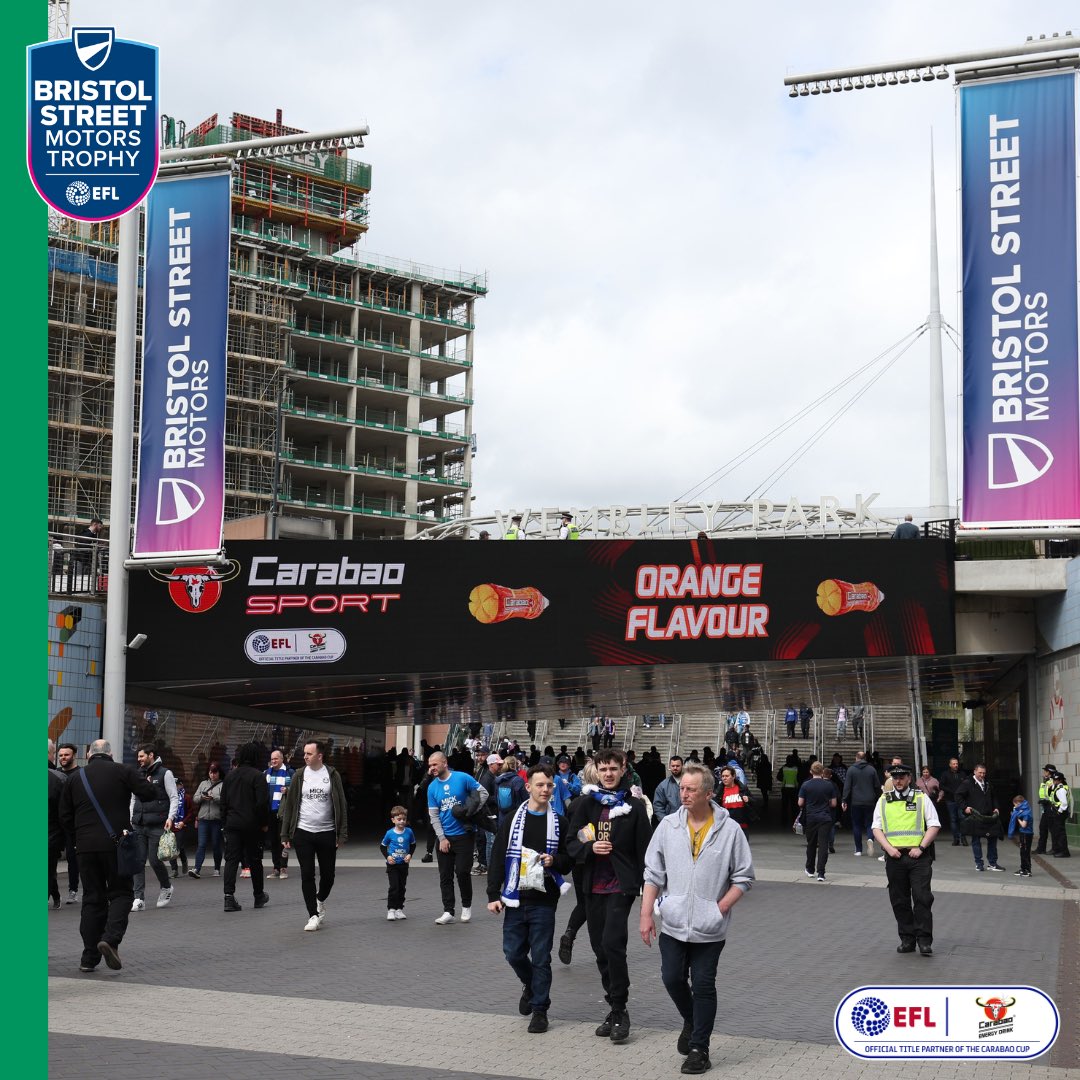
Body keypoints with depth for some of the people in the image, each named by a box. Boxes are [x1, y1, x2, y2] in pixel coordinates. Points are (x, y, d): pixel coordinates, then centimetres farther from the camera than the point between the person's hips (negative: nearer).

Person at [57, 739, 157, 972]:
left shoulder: (75, 778, 10)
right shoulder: (123, 771, -2)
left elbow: (65, 817, 12)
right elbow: (150, 793, -8)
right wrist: (155, 786, 14)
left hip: (85, 847, 3)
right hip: (116, 843, -3)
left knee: (92, 898, 10)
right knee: (121, 893, 6)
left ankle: (89, 957, 8)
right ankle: (111, 938, -18)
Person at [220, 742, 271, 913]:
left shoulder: (230, 775, 7)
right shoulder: (258, 776, -10)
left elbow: (223, 801, 11)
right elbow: (262, 802, -15)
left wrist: (224, 823, 16)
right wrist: (264, 823, -5)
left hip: (232, 823, 3)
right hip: (252, 825, -3)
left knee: (231, 859, 0)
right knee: (255, 860, 10)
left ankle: (229, 897, -13)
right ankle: (259, 896, 23)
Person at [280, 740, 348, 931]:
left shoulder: (332, 775, -1)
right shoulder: (299, 775, 1)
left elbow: (341, 806, 0)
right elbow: (289, 805, 3)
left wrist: (342, 834, -5)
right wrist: (285, 835, -1)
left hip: (327, 833, 0)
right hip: (303, 833, 0)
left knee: (328, 874, 8)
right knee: (307, 875, -2)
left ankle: (320, 900, 37)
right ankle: (313, 915, 6)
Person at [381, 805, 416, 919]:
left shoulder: (409, 832, -4)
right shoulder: (390, 833, -10)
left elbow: (413, 844, 11)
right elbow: (382, 846, 3)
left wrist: (410, 854, -5)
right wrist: (387, 856, -11)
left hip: (404, 864, 3)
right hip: (392, 864, -3)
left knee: (402, 887, 9)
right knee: (393, 887, -9)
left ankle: (399, 909, 19)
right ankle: (391, 910, -4)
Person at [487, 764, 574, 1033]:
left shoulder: (559, 823, 3)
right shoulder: (512, 820, 3)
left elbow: (570, 861, 9)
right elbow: (497, 858, 3)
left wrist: (555, 861, -14)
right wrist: (493, 895, -3)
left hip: (544, 901, -1)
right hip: (515, 900, 1)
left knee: (541, 958, 1)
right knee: (513, 953, 6)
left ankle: (539, 1009, 13)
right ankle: (531, 986, 35)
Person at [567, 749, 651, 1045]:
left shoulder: (633, 806, -2)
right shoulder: (586, 803, 6)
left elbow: (644, 849, 0)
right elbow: (571, 842, 6)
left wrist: (648, 888, -3)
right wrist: (590, 847, -14)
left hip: (621, 885, -4)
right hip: (594, 886, 4)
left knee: (612, 943, -18)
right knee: (600, 948, 10)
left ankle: (619, 1011, -8)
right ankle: (615, 1009, 22)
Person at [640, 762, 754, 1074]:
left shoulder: (729, 830, -7)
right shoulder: (668, 826, 0)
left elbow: (744, 877, -2)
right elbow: (653, 873, 4)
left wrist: (720, 908, -11)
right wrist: (646, 914, 0)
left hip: (709, 928, -3)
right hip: (673, 923, 3)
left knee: (703, 985, 3)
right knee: (672, 978, 7)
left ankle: (698, 1048, 14)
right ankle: (691, 1022, 35)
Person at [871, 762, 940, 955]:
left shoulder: (921, 798, 5)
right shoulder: (884, 800, 11)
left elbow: (934, 825, 2)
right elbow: (876, 828, 9)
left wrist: (920, 847, -9)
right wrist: (889, 848, -7)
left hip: (919, 856, -3)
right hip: (894, 857, 3)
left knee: (922, 898, -8)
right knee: (899, 901, 6)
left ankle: (924, 941, -4)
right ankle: (907, 939, 15)